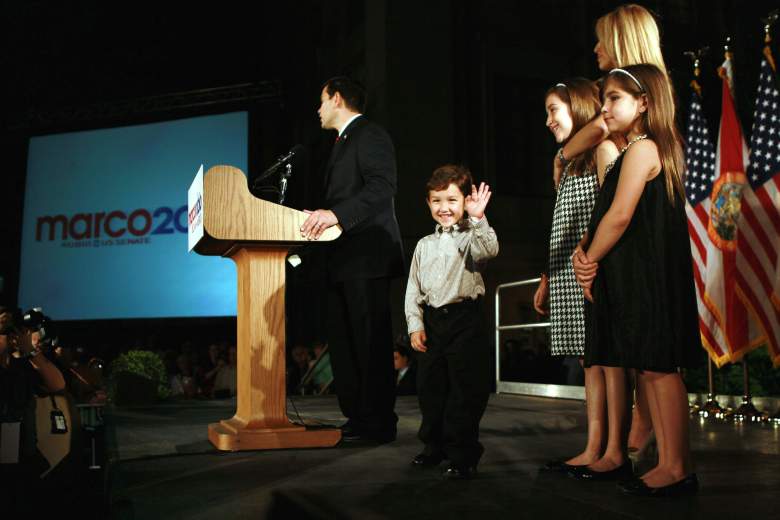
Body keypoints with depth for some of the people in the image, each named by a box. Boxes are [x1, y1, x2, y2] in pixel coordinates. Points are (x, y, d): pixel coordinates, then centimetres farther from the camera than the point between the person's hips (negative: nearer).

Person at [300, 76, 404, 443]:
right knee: (343, 343, 10)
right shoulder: (344, 142, 25)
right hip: (343, 261, 10)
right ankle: (357, 418, 17)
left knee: (370, 342, -6)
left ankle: (378, 423, 0)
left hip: (366, 258, -10)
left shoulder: (370, 135, -5)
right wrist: (317, 217, 13)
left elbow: (382, 188, -20)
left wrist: (336, 214, -29)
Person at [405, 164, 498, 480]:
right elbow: (413, 288, 12)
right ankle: (436, 446, 29)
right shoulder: (425, 245, 13)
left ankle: (463, 456, 7)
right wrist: (415, 325, 3)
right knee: (430, 387, 13)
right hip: (432, 323, 5)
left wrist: (478, 219, -37)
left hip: (465, 319, -5)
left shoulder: (471, 236, -1)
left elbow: (489, 250, -25)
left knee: (465, 389, -3)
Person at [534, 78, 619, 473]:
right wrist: (546, 279, 19)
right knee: (590, 359, 5)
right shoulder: (571, 161, 24)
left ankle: (597, 451, -7)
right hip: (567, 276, 8)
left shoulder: (603, 148, -2)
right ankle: (599, 450, 6)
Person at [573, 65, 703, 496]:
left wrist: (591, 259, -7)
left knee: (659, 367, -5)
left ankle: (677, 469, 2)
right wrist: (584, 250, 2)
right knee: (649, 368, 11)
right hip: (639, 279, 10)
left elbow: (619, 216, -19)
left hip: (647, 279, -10)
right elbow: (604, 215, 17)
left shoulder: (641, 149, -11)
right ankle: (667, 463, 17)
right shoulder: (656, 149, 20)